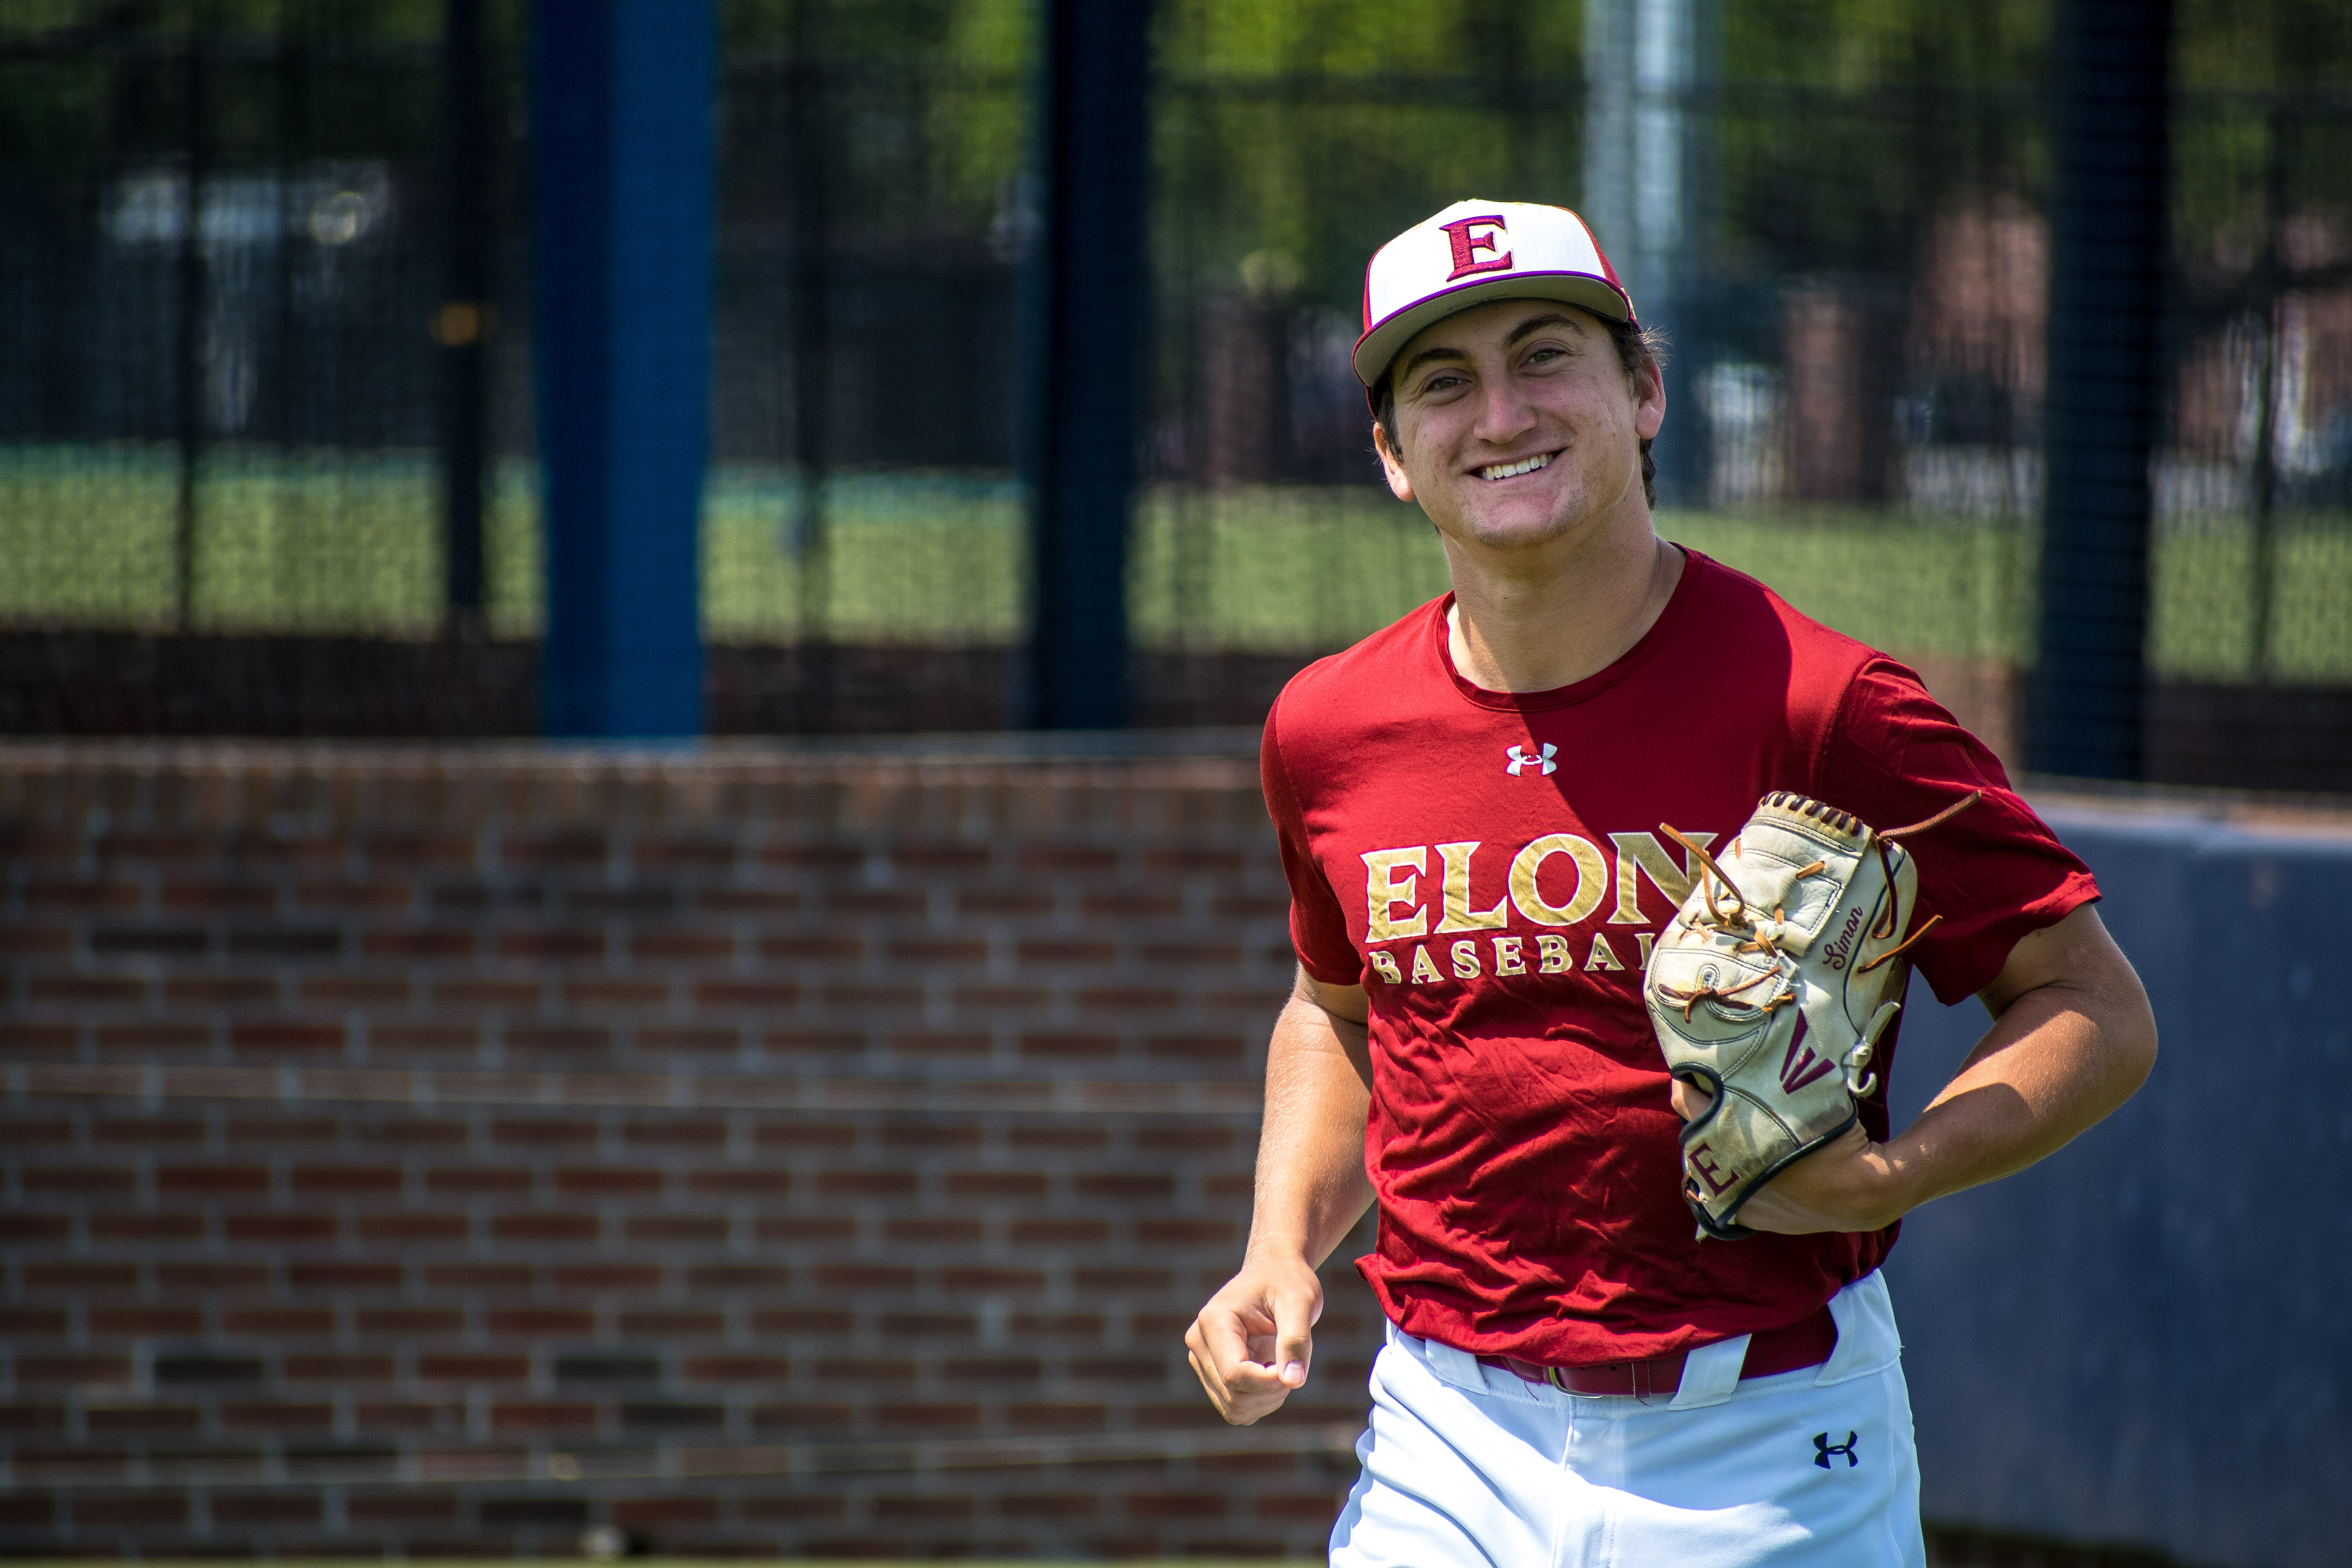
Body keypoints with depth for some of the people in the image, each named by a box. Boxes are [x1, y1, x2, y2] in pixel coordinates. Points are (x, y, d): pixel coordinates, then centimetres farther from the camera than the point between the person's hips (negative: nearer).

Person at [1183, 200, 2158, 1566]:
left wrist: (1884, 1180, -21)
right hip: (1449, 1441, 3)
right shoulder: (1329, 729, 4)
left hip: (1764, 1454, -3)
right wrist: (1283, 1251, 8)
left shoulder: (1820, 709, -11)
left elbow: (2099, 1013, -5)